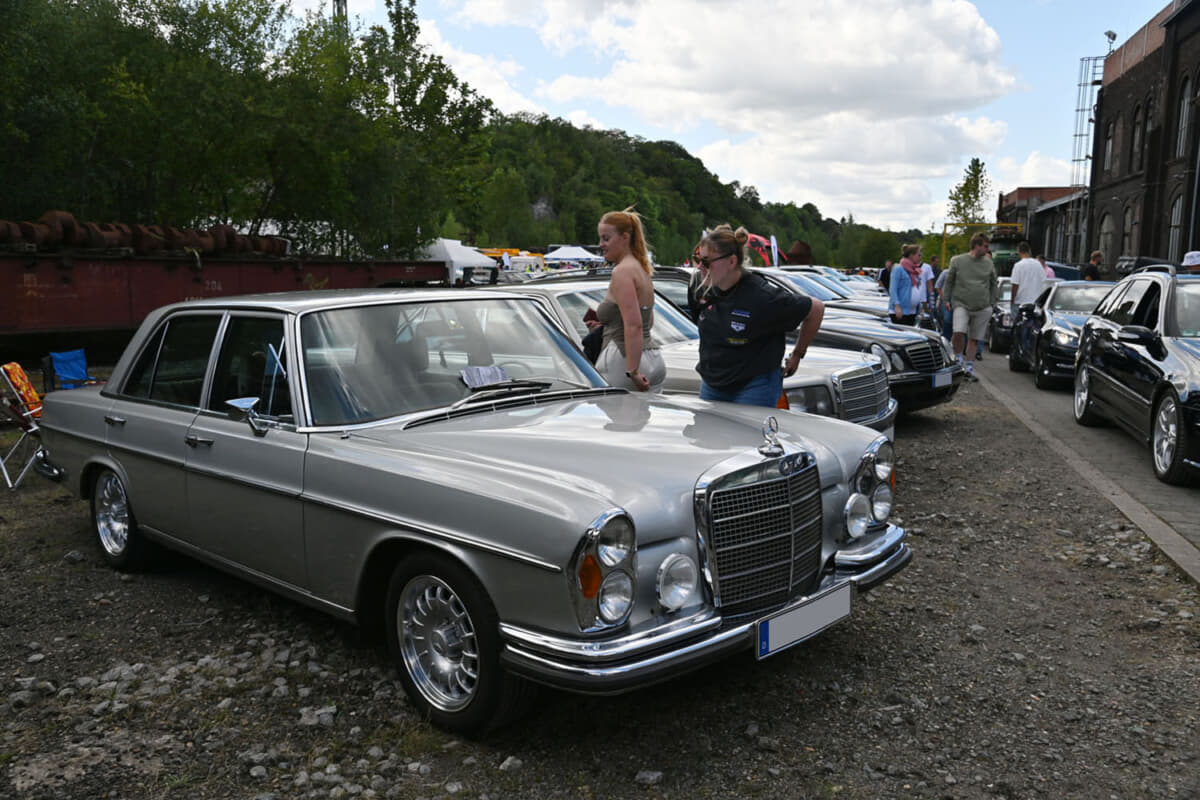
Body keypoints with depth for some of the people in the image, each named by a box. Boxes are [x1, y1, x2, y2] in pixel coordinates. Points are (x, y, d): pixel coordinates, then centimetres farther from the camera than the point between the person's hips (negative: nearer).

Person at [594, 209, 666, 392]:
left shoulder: (622, 271, -12)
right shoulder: (641, 269, 16)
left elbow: (634, 325, -22)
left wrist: (633, 372, -25)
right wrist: (603, 324, 26)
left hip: (622, 361, -9)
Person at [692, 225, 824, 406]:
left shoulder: (762, 297, -22)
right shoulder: (706, 288, -4)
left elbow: (815, 309, -11)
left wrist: (797, 354, -1)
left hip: (754, 389, -6)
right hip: (711, 386, 6)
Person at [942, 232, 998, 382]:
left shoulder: (989, 263, 8)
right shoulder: (957, 261, 1)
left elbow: (994, 285, 17)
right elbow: (949, 282, 9)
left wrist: (991, 303, 11)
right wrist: (946, 300, 4)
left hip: (982, 308, 3)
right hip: (961, 304, -3)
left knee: (974, 339, 5)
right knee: (959, 332, -24)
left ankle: (969, 368, 14)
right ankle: (958, 358, -1)